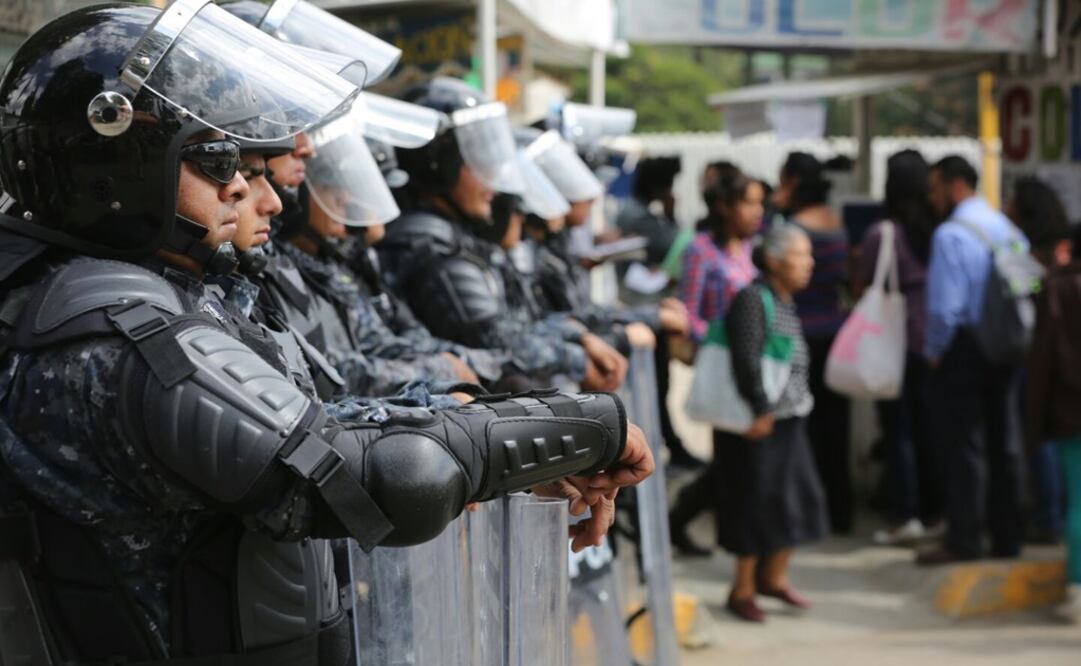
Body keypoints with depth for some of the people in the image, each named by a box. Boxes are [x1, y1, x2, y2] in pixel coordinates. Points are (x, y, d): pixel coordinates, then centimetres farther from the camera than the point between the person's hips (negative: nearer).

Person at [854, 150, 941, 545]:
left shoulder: (882, 235, -14)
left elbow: (861, 287, -8)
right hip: (931, 342, 5)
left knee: (898, 430, 1)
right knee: (927, 427, 15)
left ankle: (905, 516, -1)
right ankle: (932, 509, 22)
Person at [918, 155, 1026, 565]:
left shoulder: (951, 234, -16)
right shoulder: (1009, 230, 8)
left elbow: (946, 306, -21)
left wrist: (933, 351, -7)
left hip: (963, 347, -7)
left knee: (963, 446, -2)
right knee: (1004, 445, 13)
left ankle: (964, 542, 1)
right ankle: (1007, 538, 20)